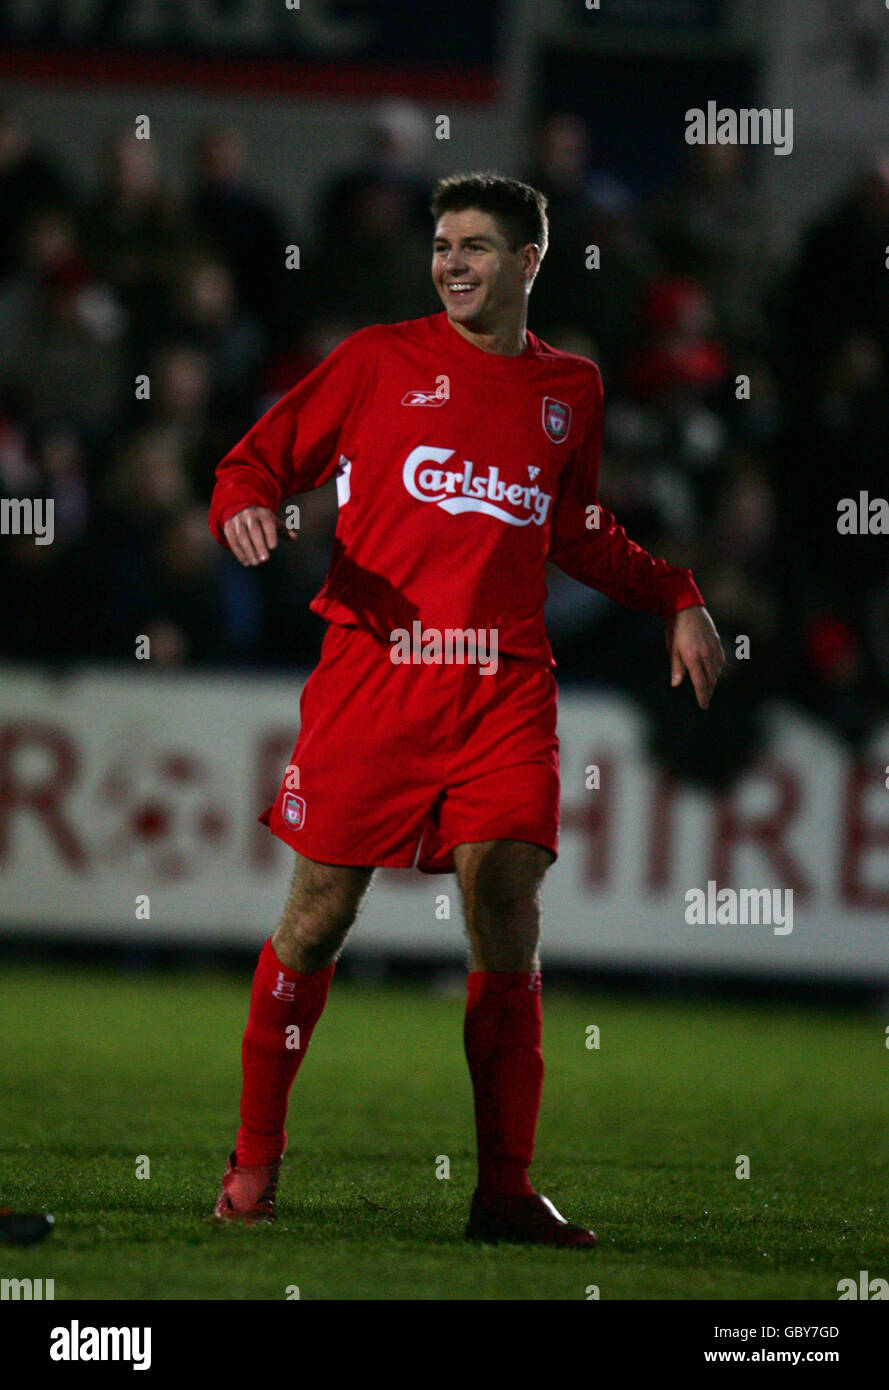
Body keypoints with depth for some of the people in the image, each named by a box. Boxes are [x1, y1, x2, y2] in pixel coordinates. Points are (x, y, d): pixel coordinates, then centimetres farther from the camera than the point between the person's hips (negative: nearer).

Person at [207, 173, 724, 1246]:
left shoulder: (570, 389, 15)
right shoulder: (379, 361, 6)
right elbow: (260, 459, 9)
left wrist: (675, 597, 19)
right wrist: (246, 506, -13)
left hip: (505, 684, 2)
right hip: (372, 668, -2)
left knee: (508, 919, -8)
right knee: (319, 917, -3)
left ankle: (505, 1192, -3)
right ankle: (254, 1165, 10)